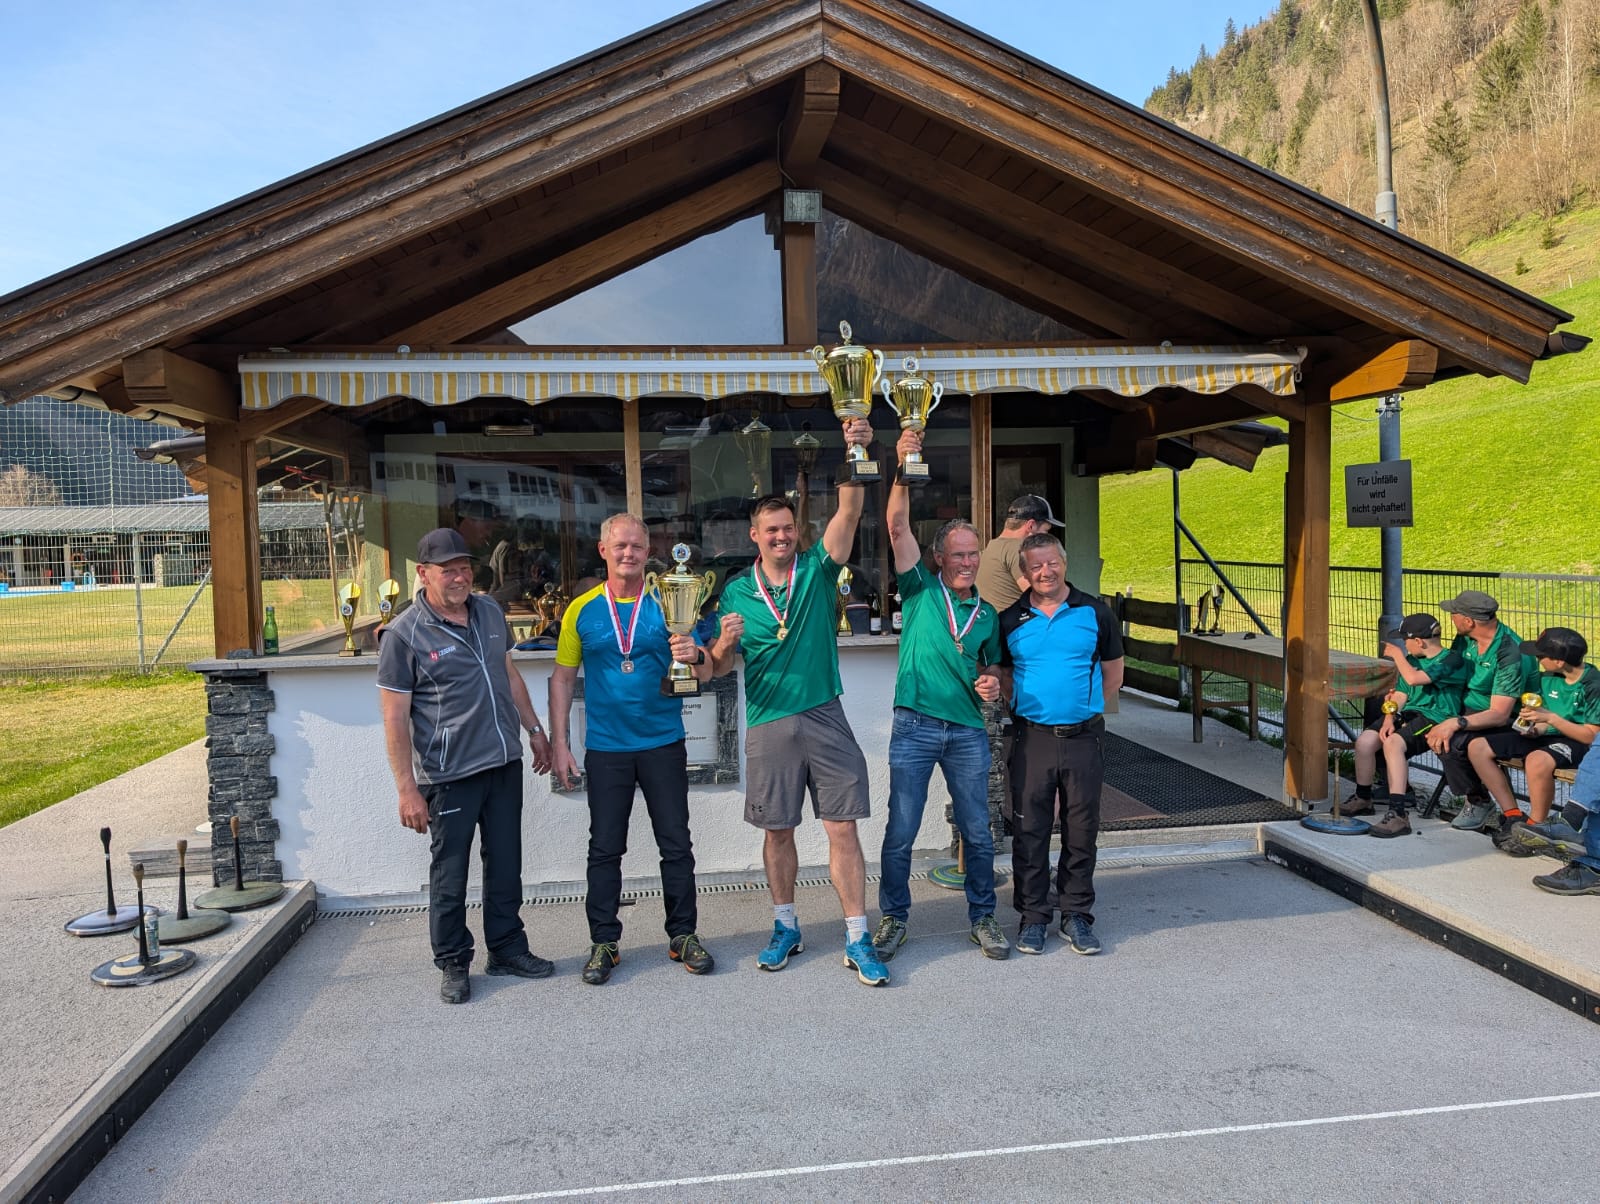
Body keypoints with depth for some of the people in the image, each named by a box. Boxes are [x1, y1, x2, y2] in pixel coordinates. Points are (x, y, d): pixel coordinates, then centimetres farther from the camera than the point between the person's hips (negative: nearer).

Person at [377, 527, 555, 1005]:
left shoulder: (489, 612, 6)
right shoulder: (405, 634, -12)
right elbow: (395, 719, -11)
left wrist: (535, 730, 18)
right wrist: (407, 789, -13)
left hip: (505, 763, 6)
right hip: (450, 774, -5)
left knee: (506, 863, 14)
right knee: (450, 872, 6)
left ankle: (507, 949, 29)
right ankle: (453, 964, 23)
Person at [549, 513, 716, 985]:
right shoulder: (582, 610, 1)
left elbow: (704, 673, -1)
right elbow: (562, 679, 6)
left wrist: (695, 655, -25)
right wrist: (559, 743, -1)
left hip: (664, 743, 0)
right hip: (606, 748, 0)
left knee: (676, 843, 7)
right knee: (605, 848, 7)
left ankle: (683, 936, 21)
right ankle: (604, 942, 20)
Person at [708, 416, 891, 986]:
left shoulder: (817, 569, 2)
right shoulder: (737, 591, 5)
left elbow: (849, 512, -13)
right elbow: (718, 668, 8)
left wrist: (855, 456, -28)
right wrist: (725, 643, -15)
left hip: (825, 719, -1)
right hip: (769, 725, 1)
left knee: (842, 828, 1)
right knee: (777, 831, 11)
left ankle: (858, 939, 10)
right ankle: (786, 927, 29)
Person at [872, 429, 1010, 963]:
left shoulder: (987, 614, 13)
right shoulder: (920, 589, 2)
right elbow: (898, 527, -9)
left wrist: (992, 685, 0)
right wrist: (904, 470, -18)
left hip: (967, 730, 3)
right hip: (915, 726, -3)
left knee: (977, 832, 9)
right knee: (900, 831, 3)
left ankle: (982, 918, 25)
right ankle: (893, 917, 19)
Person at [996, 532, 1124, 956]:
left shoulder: (1095, 613, 2)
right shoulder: (1010, 620, 4)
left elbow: (1113, 674, 10)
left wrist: (1084, 709, 7)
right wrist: (1023, 707, 0)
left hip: (1082, 739, 0)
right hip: (1032, 739, 0)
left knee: (1081, 830, 8)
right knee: (1030, 831, 4)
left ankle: (1077, 914, 22)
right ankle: (1033, 916, 18)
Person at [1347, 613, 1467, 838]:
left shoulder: (1451, 660, -8)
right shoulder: (1413, 659, 19)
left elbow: (1413, 678, -21)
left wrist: (1397, 655, -4)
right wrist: (1389, 718, -4)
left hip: (1435, 718, -8)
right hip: (1408, 714, 8)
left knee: (1393, 743, -33)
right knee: (1364, 741, -13)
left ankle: (1398, 816, -36)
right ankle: (1363, 799, 9)